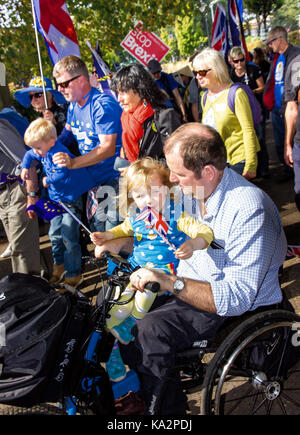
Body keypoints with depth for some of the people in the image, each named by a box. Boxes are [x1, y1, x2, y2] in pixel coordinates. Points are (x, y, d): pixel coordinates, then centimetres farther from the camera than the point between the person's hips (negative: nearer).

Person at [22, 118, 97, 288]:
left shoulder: (59, 152, -25)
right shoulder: (42, 151, 4)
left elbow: (61, 174, -32)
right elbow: (28, 155, 25)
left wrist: (47, 181, -13)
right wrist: (25, 168, 8)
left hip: (72, 200, -9)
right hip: (57, 200, 9)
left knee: (69, 237, -8)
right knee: (54, 234, 16)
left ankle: (73, 275, 3)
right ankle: (59, 266, 35)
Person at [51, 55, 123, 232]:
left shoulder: (102, 105, -19)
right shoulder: (73, 106, 10)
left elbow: (108, 148, -26)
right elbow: (67, 134, 26)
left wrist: (73, 162, -36)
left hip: (113, 179, -9)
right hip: (93, 178, 9)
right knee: (95, 228, 15)